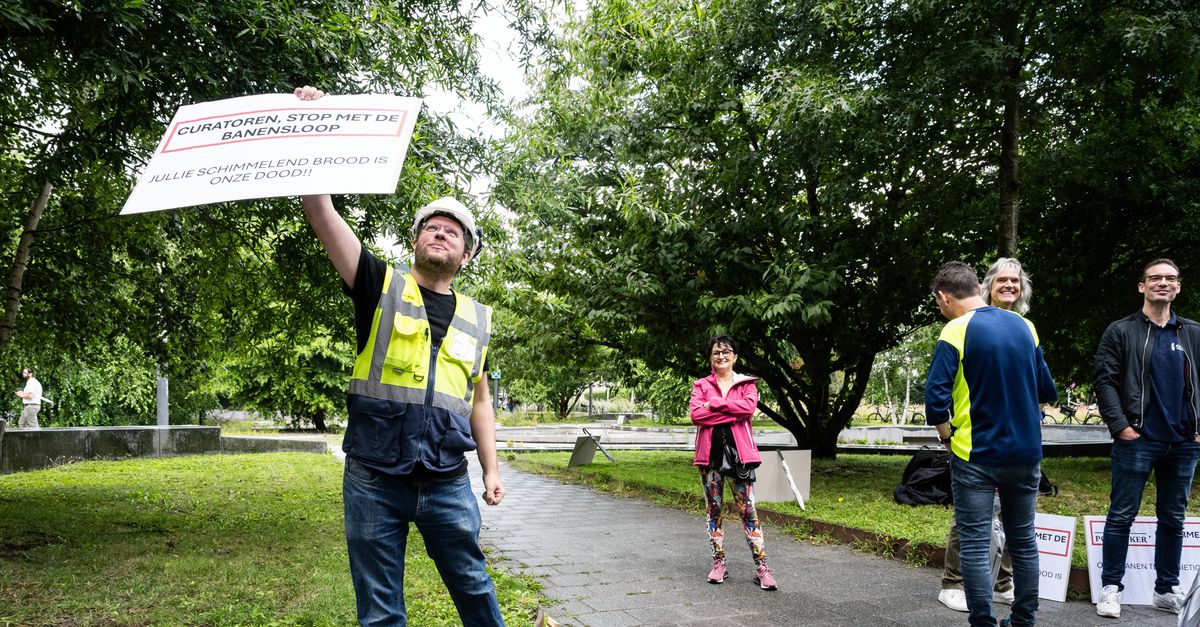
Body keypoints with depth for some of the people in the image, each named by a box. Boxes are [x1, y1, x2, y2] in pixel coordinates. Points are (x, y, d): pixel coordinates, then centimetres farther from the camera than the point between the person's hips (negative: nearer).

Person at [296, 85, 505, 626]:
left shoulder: (477, 319, 12)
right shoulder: (381, 288, 2)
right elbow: (323, 213, -8)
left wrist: (491, 468, 12)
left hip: (448, 482, 2)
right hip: (373, 480, -2)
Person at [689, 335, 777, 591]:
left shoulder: (746, 384, 8)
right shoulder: (701, 385, 8)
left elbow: (749, 406, -13)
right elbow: (696, 414, -9)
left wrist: (714, 404, -12)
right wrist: (732, 412, -13)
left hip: (739, 453, -1)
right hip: (710, 454, 2)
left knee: (748, 510, -3)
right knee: (713, 509, 8)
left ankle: (761, 567, 1)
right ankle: (718, 563, 18)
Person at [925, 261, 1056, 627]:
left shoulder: (956, 332, -13)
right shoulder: (1024, 326, 5)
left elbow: (935, 400, -18)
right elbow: (1047, 391, 11)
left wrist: (947, 437, -3)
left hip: (976, 456, -6)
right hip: (1026, 454, 6)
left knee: (975, 545, 2)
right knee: (1023, 541, 17)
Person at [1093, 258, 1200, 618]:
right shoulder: (1121, 332, 0)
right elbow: (1105, 381, -5)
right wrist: (1120, 425, -14)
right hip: (1137, 440, -4)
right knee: (1121, 516, 0)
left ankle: (1167, 590, 23)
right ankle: (1111, 588, 7)